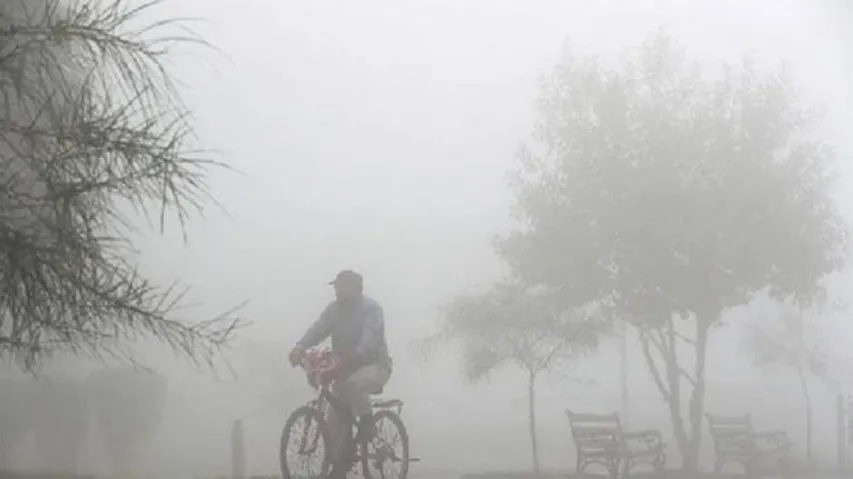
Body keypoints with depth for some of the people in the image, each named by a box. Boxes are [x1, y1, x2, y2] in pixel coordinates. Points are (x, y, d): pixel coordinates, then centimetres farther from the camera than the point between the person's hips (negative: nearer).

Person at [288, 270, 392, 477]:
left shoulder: (371, 309, -13)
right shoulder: (334, 309, 3)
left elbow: (371, 336, -31)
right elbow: (317, 329, -11)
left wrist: (357, 353, -51)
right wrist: (300, 347, -30)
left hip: (374, 364, -6)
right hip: (346, 367, 6)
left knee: (354, 383, -38)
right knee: (335, 417, -2)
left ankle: (367, 423, -15)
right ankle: (341, 462, 12)